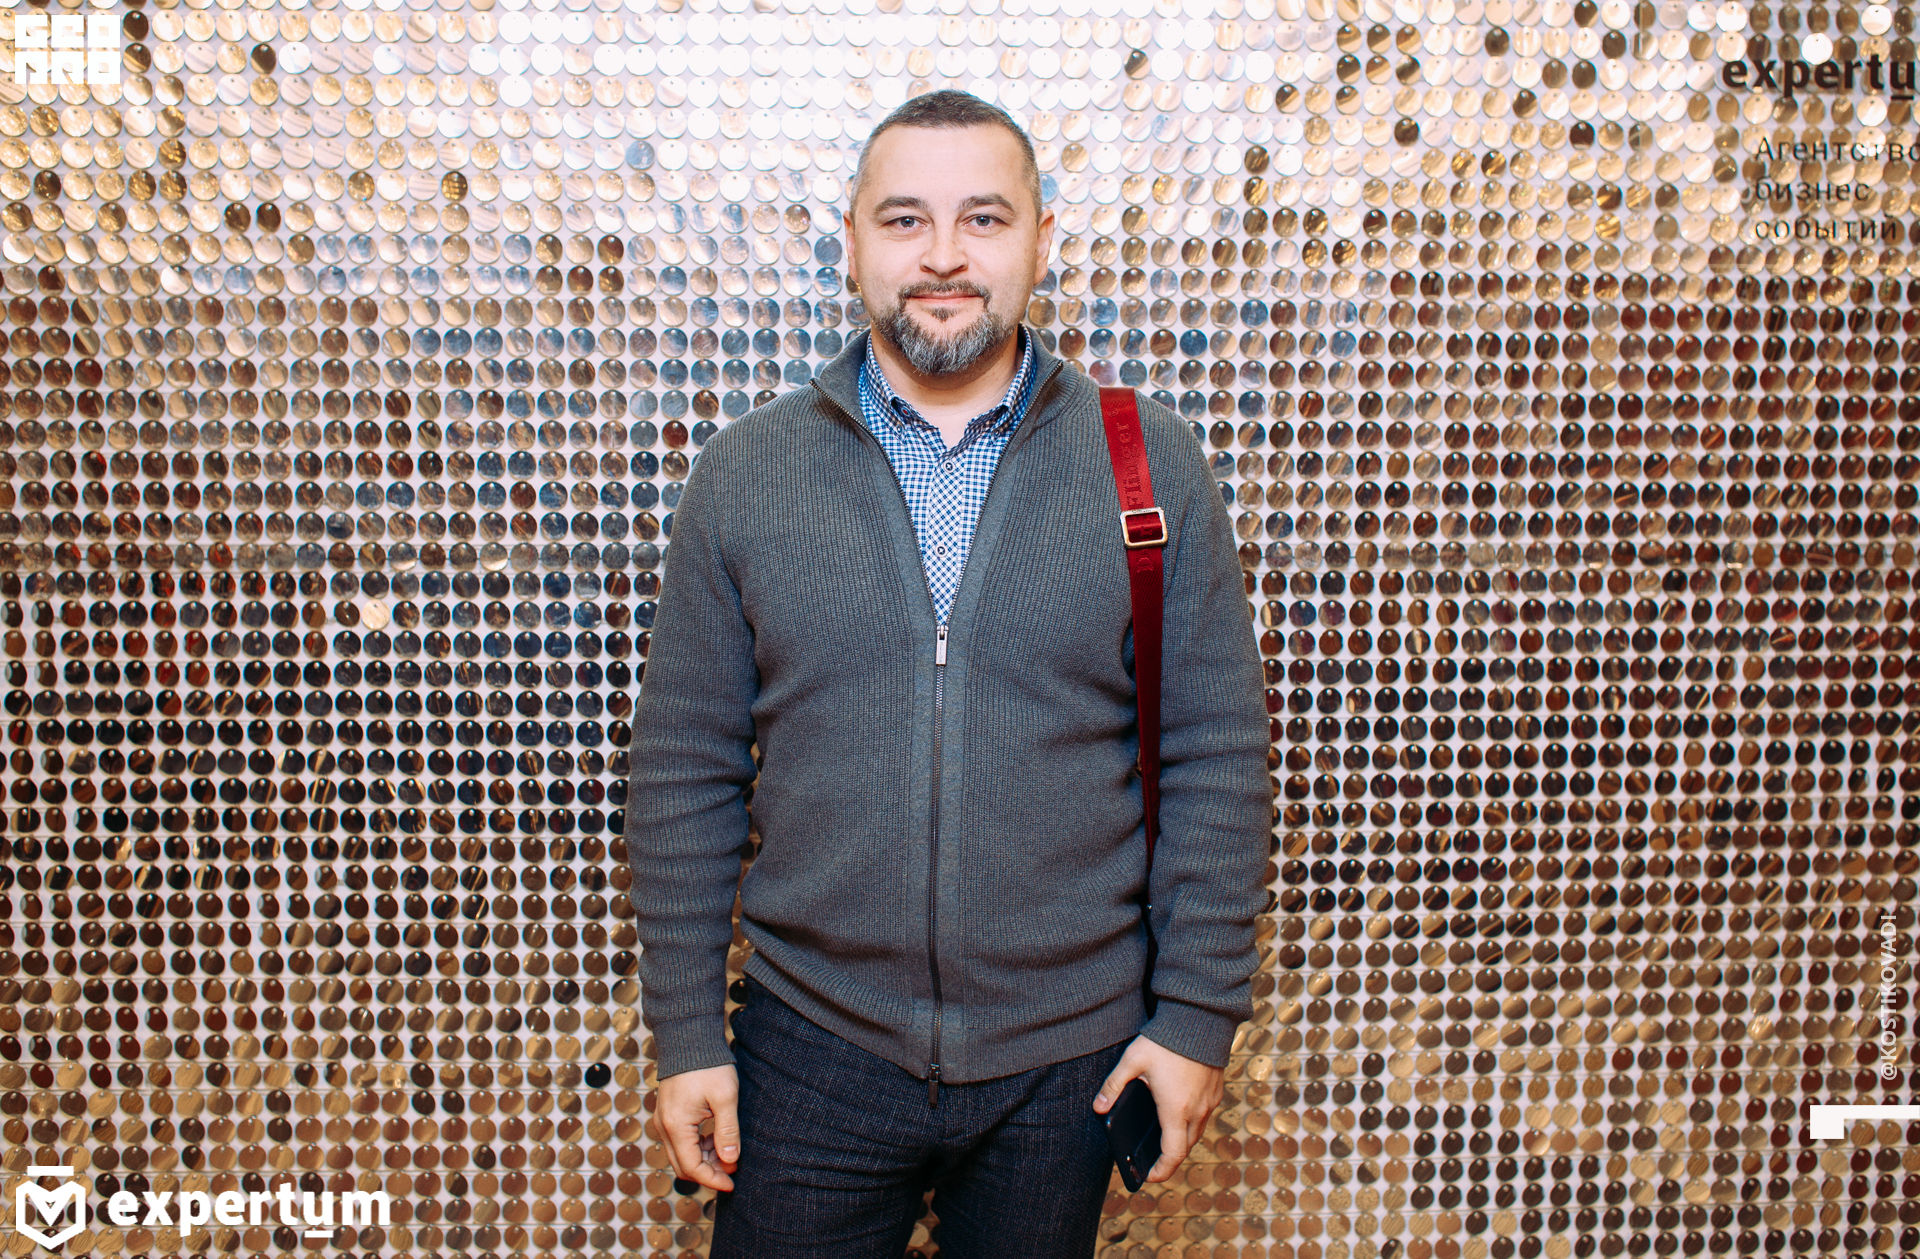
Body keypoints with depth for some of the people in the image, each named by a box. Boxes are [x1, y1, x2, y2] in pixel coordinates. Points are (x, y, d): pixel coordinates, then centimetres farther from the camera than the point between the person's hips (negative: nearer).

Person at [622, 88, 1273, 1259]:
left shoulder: (1153, 464, -5)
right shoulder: (744, 471, -3)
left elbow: (1219, 758, -2)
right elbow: (685, 772, 0)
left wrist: (1200, 1012, -4)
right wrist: (686, 1033, -1)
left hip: (1067, 1060, 0)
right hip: (814, 1045, 1)